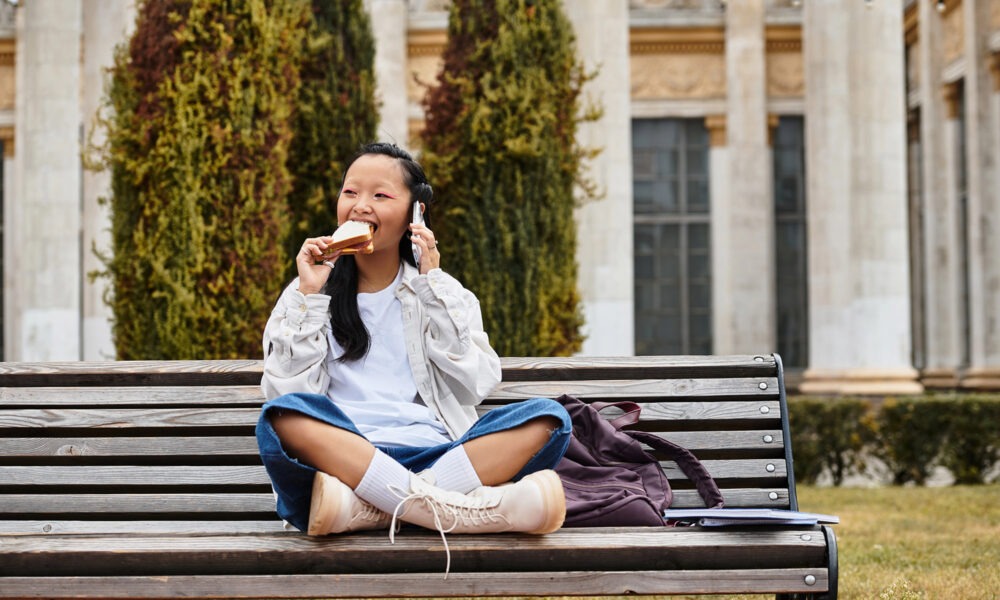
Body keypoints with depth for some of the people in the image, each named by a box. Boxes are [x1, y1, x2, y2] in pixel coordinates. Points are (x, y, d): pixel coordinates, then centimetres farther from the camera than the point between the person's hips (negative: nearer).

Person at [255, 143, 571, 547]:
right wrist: (309, 298, -1)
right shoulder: (307, 293, 17)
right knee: (282, 417, -33)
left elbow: (476, 384, 4)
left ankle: (371, 510, -37)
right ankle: (462, 510, -40)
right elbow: (286, 392, 3)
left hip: (433, 456, 2)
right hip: (344, 454, -1)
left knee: (546, 418, -23)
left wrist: (432, 287, 3)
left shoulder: (441, 292, 19)